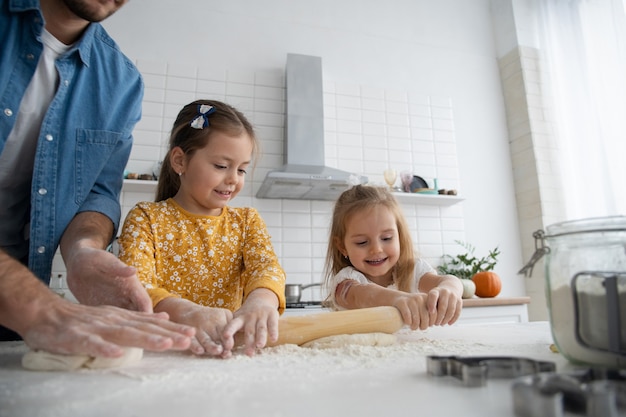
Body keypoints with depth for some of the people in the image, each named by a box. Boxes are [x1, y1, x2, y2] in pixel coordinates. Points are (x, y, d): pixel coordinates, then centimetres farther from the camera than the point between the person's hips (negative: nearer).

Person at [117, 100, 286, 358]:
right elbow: (133, 285, -15)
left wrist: (260, 301, -33)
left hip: (230, 346, 2)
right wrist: (186, 312, -35)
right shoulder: (146, 218, -1)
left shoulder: (246, 221, 7)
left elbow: (266, 266, -10)